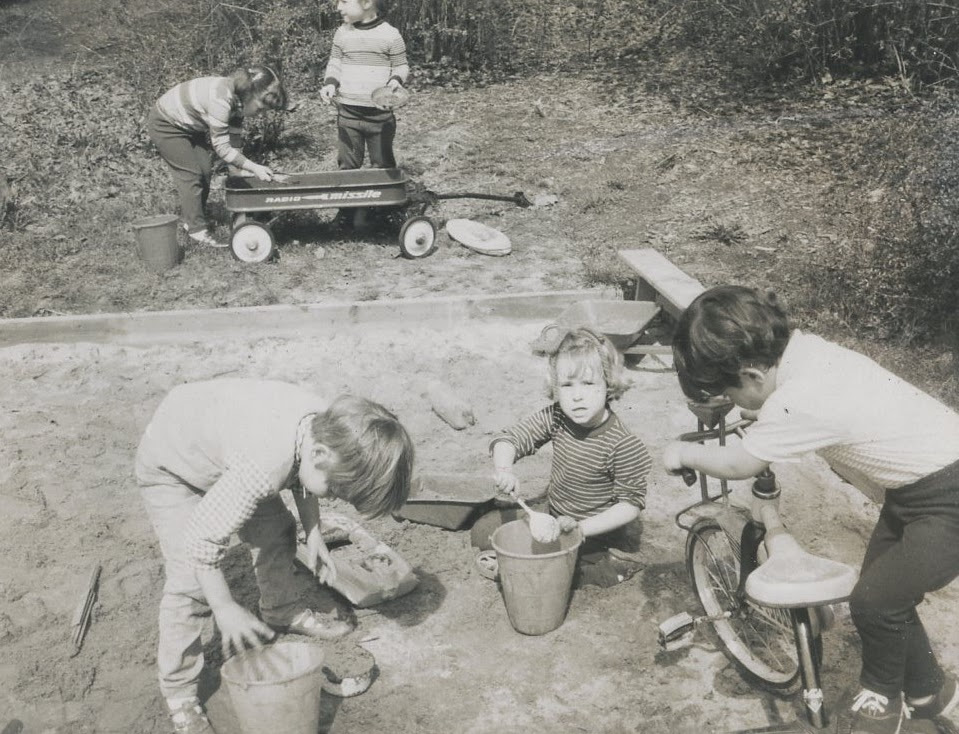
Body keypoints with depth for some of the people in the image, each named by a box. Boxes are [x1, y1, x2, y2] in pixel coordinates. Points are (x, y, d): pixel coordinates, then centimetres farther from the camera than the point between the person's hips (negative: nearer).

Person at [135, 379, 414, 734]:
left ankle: (282, 611, 39)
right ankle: (179, 692, 4)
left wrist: (313, 533, -1)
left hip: (218, 444, 7)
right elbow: (201, 539, -35)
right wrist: (225, 608, -22)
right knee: (191, 580, -13)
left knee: (276, 531, 13)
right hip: (170, 464, -7)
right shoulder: (262, 466, -45)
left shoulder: (327, 426, -22)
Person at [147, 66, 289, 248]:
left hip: (190, 127, 8)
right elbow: (221, 147, -34)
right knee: (190, 174, -12)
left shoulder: (238, 98, -12)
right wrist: (254, 168, -33)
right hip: (165, 124, -8)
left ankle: (189, 219, 18)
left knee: (205, 171, 4)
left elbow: (233, 140, -4)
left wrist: (241, 170, -10)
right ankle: (197, 230, -8)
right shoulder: (220, 100, -38)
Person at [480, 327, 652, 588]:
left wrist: (581, 527, -29)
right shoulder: (555, 419, -13)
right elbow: (509, 439, -9)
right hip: (552, 519, 6)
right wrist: (503, 469, -32)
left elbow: (631, 504, -21)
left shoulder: (623, 446, -26)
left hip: (597, 538, -6)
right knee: (485, 528, 3)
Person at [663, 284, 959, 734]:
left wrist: (683, 453, -1)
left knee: (873, 603, -3)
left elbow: (738, 464, -15)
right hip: (921, 478, 9)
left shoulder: (797, 402, -33)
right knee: (885, 591, 16)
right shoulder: (799, 347, -7)